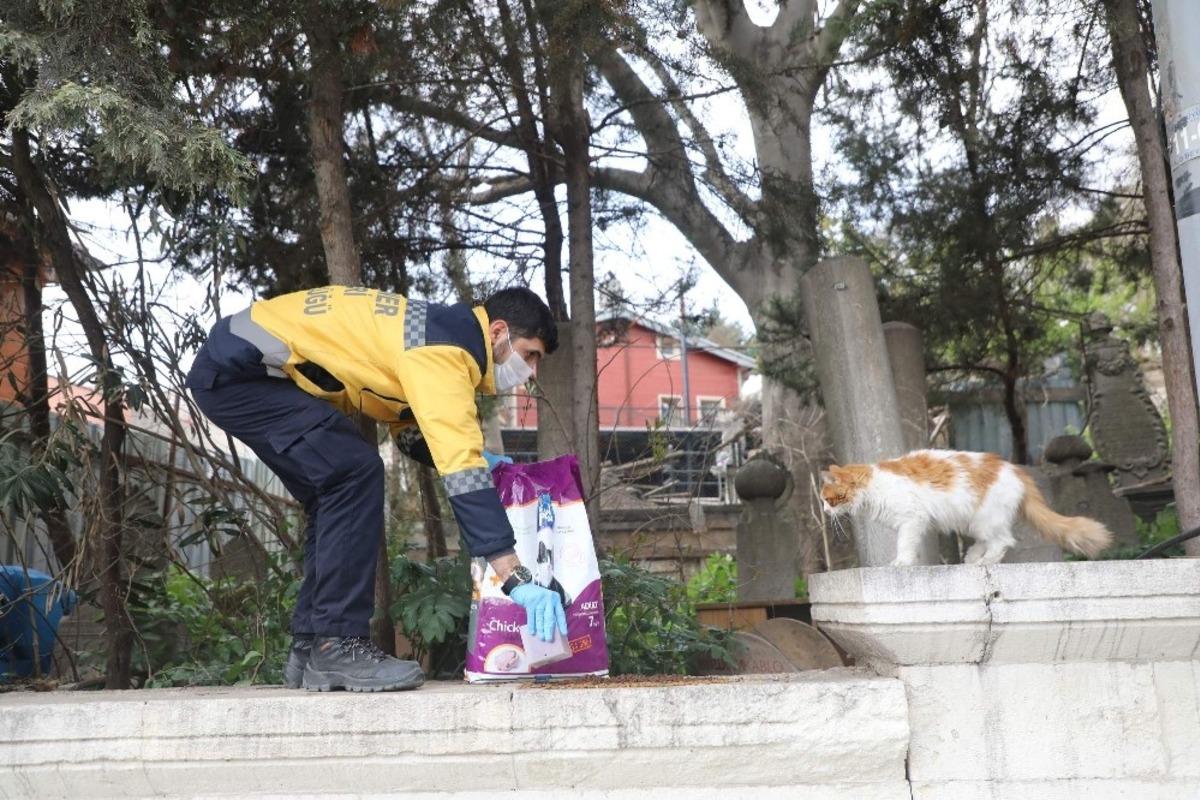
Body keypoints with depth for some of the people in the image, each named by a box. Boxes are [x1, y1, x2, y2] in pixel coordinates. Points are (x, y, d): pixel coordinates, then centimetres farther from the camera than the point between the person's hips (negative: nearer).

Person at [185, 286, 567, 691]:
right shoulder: (444, 349, -22)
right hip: (235, 370, -11)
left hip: (237, 369, 11)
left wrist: (474, 456, 1)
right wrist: (518, 579, -30)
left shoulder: (438, 334, 9)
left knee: (338, 494, 9)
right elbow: (461, 473, -29)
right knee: (355, 472, -19)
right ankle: (336, 649, -14)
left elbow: (409, 430, 20)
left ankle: (309, 650, 12)